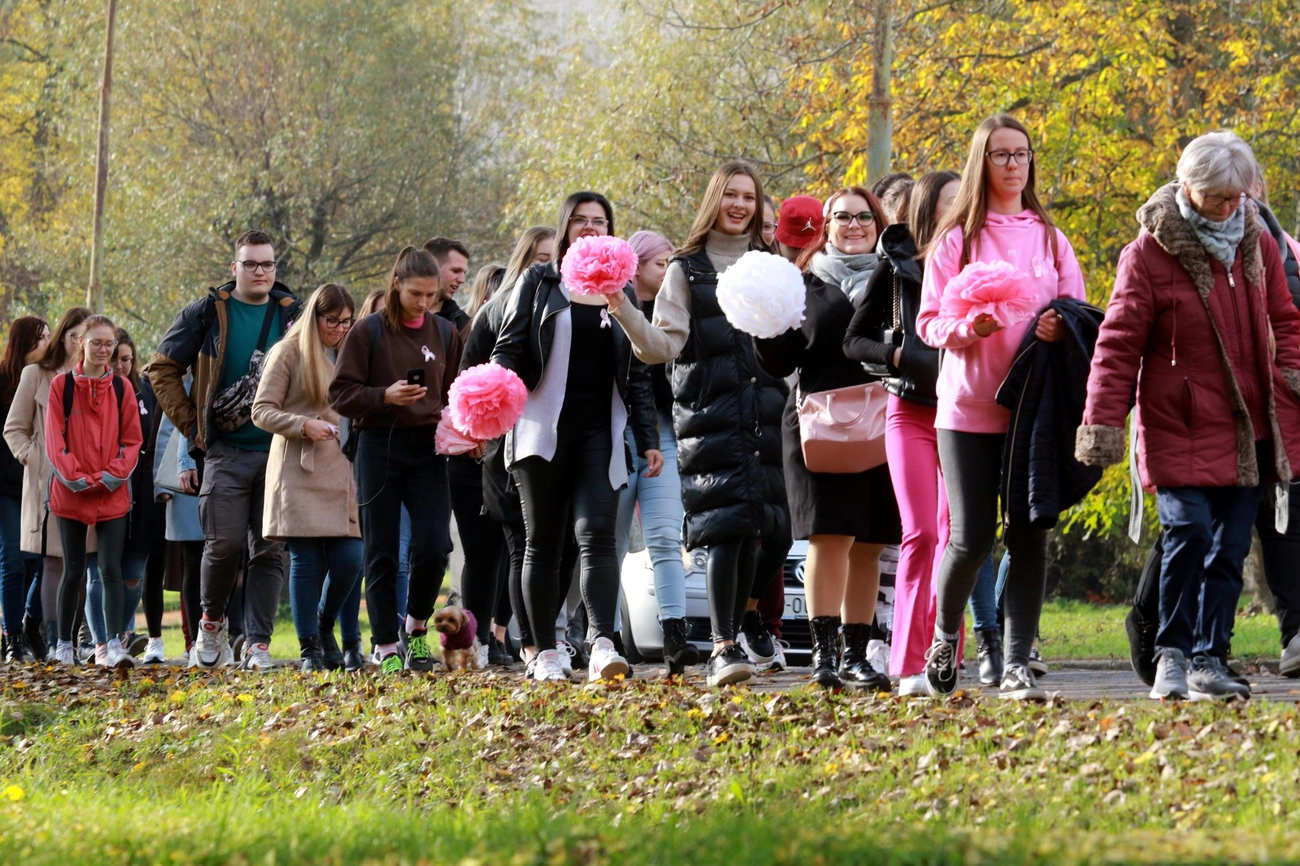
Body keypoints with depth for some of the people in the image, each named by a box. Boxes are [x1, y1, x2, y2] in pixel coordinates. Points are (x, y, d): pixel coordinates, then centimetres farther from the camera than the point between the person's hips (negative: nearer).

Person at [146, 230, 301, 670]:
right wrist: (191, 426, 1)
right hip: (226, 451, -2)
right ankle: (212, 622, 17)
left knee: (269, 551, -2)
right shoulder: (207, 314, 2)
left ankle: (258, 644, 0)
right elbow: (162, 368, 6)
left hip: (279, 452, 2)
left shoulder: (293, 315, 8)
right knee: (224, 543, -8)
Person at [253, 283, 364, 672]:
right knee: (306, 561, -5)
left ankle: (327, 629, 18)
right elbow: (262, 411, -2)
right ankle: (310, 648, 1)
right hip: (300, 472, -4)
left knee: (349, 559, -6)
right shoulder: (289, 353, 2)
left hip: (342, 471, 4)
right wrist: (303, 425, -17)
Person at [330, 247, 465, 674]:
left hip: (428, 448, 2)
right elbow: (340, 394, -3)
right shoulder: (368, 332, -1)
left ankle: (416, 625, 14)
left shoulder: (445, 333, 10)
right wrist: (384, 396, -18)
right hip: (379, 447, -2)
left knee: (434, 545, -11)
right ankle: (387, 647, 9)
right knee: (381, 553, 1)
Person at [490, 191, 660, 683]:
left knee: (597, 534, -15)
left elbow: (637, 373, 17)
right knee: (544, 544, 3)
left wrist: (649, 439, 10)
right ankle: (545, 655, 7)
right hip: (544, 429, -1)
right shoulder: (538, 283, 9)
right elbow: (509, 348, 3)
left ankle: (603, 647, -29)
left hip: (600, 433, 1)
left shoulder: (620, 293, 16)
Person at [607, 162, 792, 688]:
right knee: (725, 525, -13)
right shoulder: (688, 268, 8)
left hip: (766, 409, 3)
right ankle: (723, 648, -13)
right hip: (711, 414, -3)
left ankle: (747, 611, 28)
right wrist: (622, 311, -15)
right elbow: (662, 346, -1)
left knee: (766, 525, 0)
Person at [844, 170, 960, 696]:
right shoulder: (897, 264, 5)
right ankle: (910, 665, -6)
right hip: (911, 411, -2)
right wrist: (900, 354, -10)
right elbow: (854, 340, 7)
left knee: (955, 535, -3)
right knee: (921, 534, -8)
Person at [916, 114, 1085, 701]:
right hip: (969, 406, -2)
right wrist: (968, 327, -19)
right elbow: (929, 322, 1)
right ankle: (945, 635, 23)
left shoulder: (1049, 238, 11)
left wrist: (1061, 329, -10)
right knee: (971, 538, -5)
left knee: (1029, 536, -3)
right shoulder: (957, 238, 4)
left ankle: (1016, 665, -1)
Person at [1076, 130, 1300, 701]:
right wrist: (1103, 421, -14)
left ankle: (1208, 661, 12)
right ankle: (1171, 654, -4)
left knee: (1230, 548, 5)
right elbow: (1119, 343, -8)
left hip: (1249, 429, 5)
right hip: (1180, 429, -5)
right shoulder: (1150, 253, -8)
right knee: (1189, 531, -18)